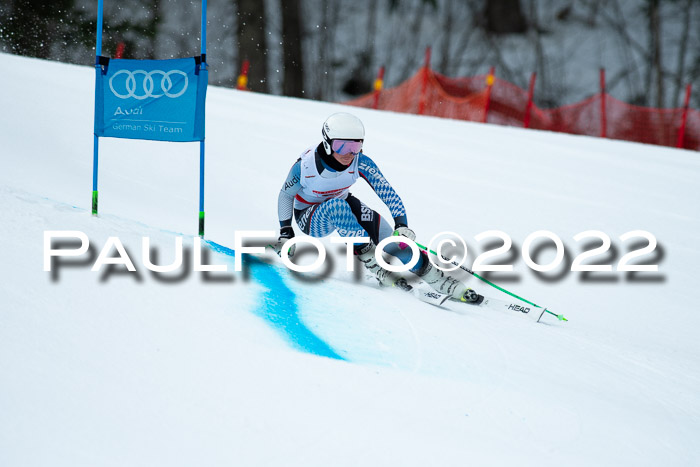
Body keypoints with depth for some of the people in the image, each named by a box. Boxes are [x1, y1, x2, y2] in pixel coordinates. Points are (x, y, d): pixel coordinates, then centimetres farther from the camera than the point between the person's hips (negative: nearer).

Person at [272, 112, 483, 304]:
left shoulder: (360, 162, -22)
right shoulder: (305, 166, -28)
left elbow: (387, 191, -26)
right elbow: (286, 195, -10)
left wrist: (401, 224, -39)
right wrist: (285, 233, -10)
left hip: (343, 206, 3)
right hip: (310, 218, -3)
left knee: (390, 237, -20)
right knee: (338, 206, -39)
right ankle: (374, 265, -35)